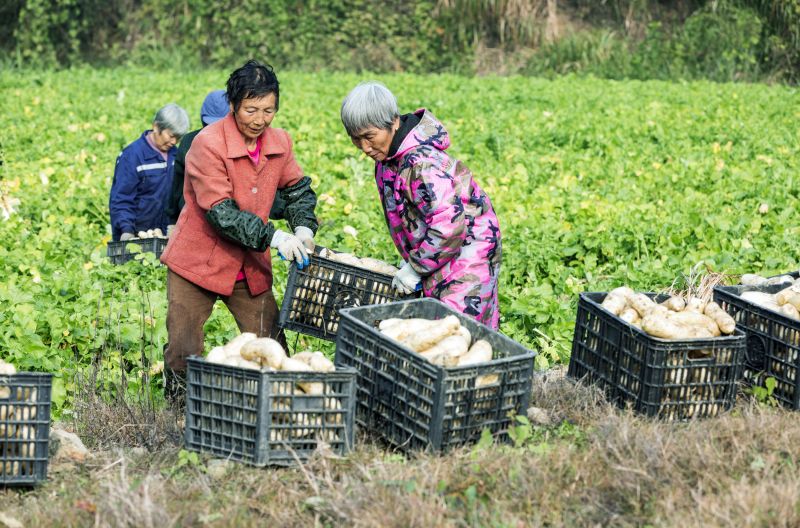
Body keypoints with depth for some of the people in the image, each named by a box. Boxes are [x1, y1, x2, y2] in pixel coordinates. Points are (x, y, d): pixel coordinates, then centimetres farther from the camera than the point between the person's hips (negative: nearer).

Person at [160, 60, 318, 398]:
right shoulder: (208, 144, -19)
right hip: (197, 262, -5)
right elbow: (220, 211, -24)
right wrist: (273, 237, -30)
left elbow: (298, 189, 12)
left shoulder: (279, 143, 0)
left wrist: (303, 228, -9)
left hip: (250, 266, 5)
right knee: (184, 353, -3)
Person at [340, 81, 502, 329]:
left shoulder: (422, 164, -27)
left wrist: (415, 268, -20)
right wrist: (412, 261, 14)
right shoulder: (388, 158, 4)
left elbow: (449, 228, -31)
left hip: (466, 257, -10)